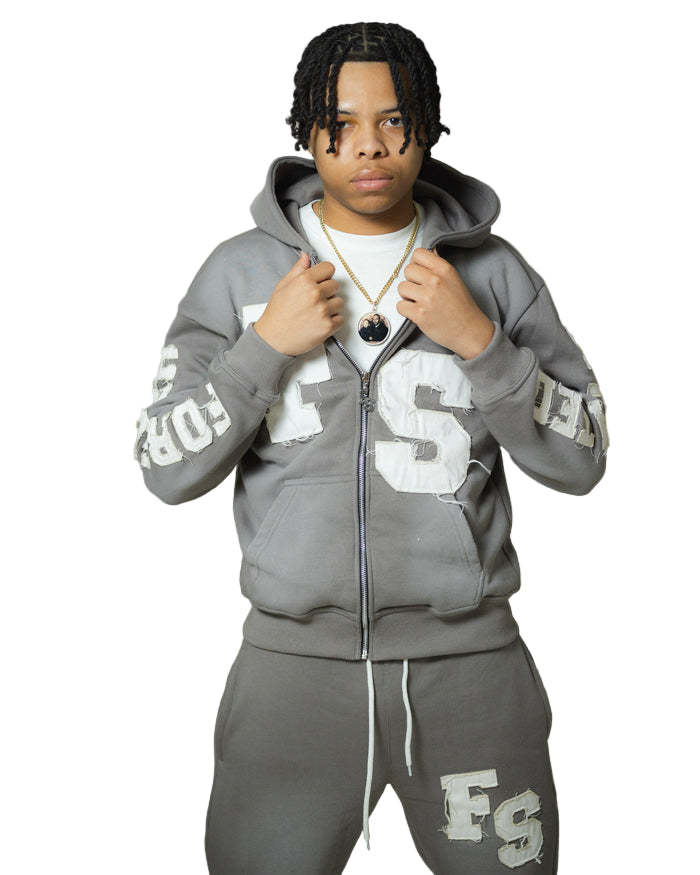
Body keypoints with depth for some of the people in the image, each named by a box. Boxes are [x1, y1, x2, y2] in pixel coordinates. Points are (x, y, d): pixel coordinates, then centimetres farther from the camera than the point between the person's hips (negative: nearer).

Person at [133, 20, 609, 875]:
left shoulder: (491, 268, 3)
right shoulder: (241, 269, 2)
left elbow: (580, 461, 0)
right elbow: (165, 471, -1)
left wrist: (479, 340, -13)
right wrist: (265, 345, -13)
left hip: (469, 654, 1)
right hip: (294, 654, 0)